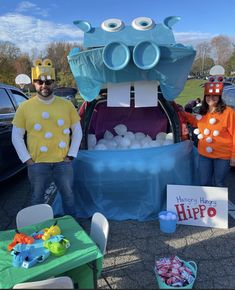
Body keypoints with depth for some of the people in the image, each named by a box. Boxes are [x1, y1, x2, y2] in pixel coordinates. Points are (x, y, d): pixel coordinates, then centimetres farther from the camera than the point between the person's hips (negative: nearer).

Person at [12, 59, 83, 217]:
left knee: (68, 195, 14)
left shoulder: (67, 104, 0)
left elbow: (77, 131, 5)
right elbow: (17, 136, 2)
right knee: (37, 198, 14)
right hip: (37, 164, 0)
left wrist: (71, 155, -1)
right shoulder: (25, 107, -2)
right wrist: (27, 159, -4)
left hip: (63, 162, 1)